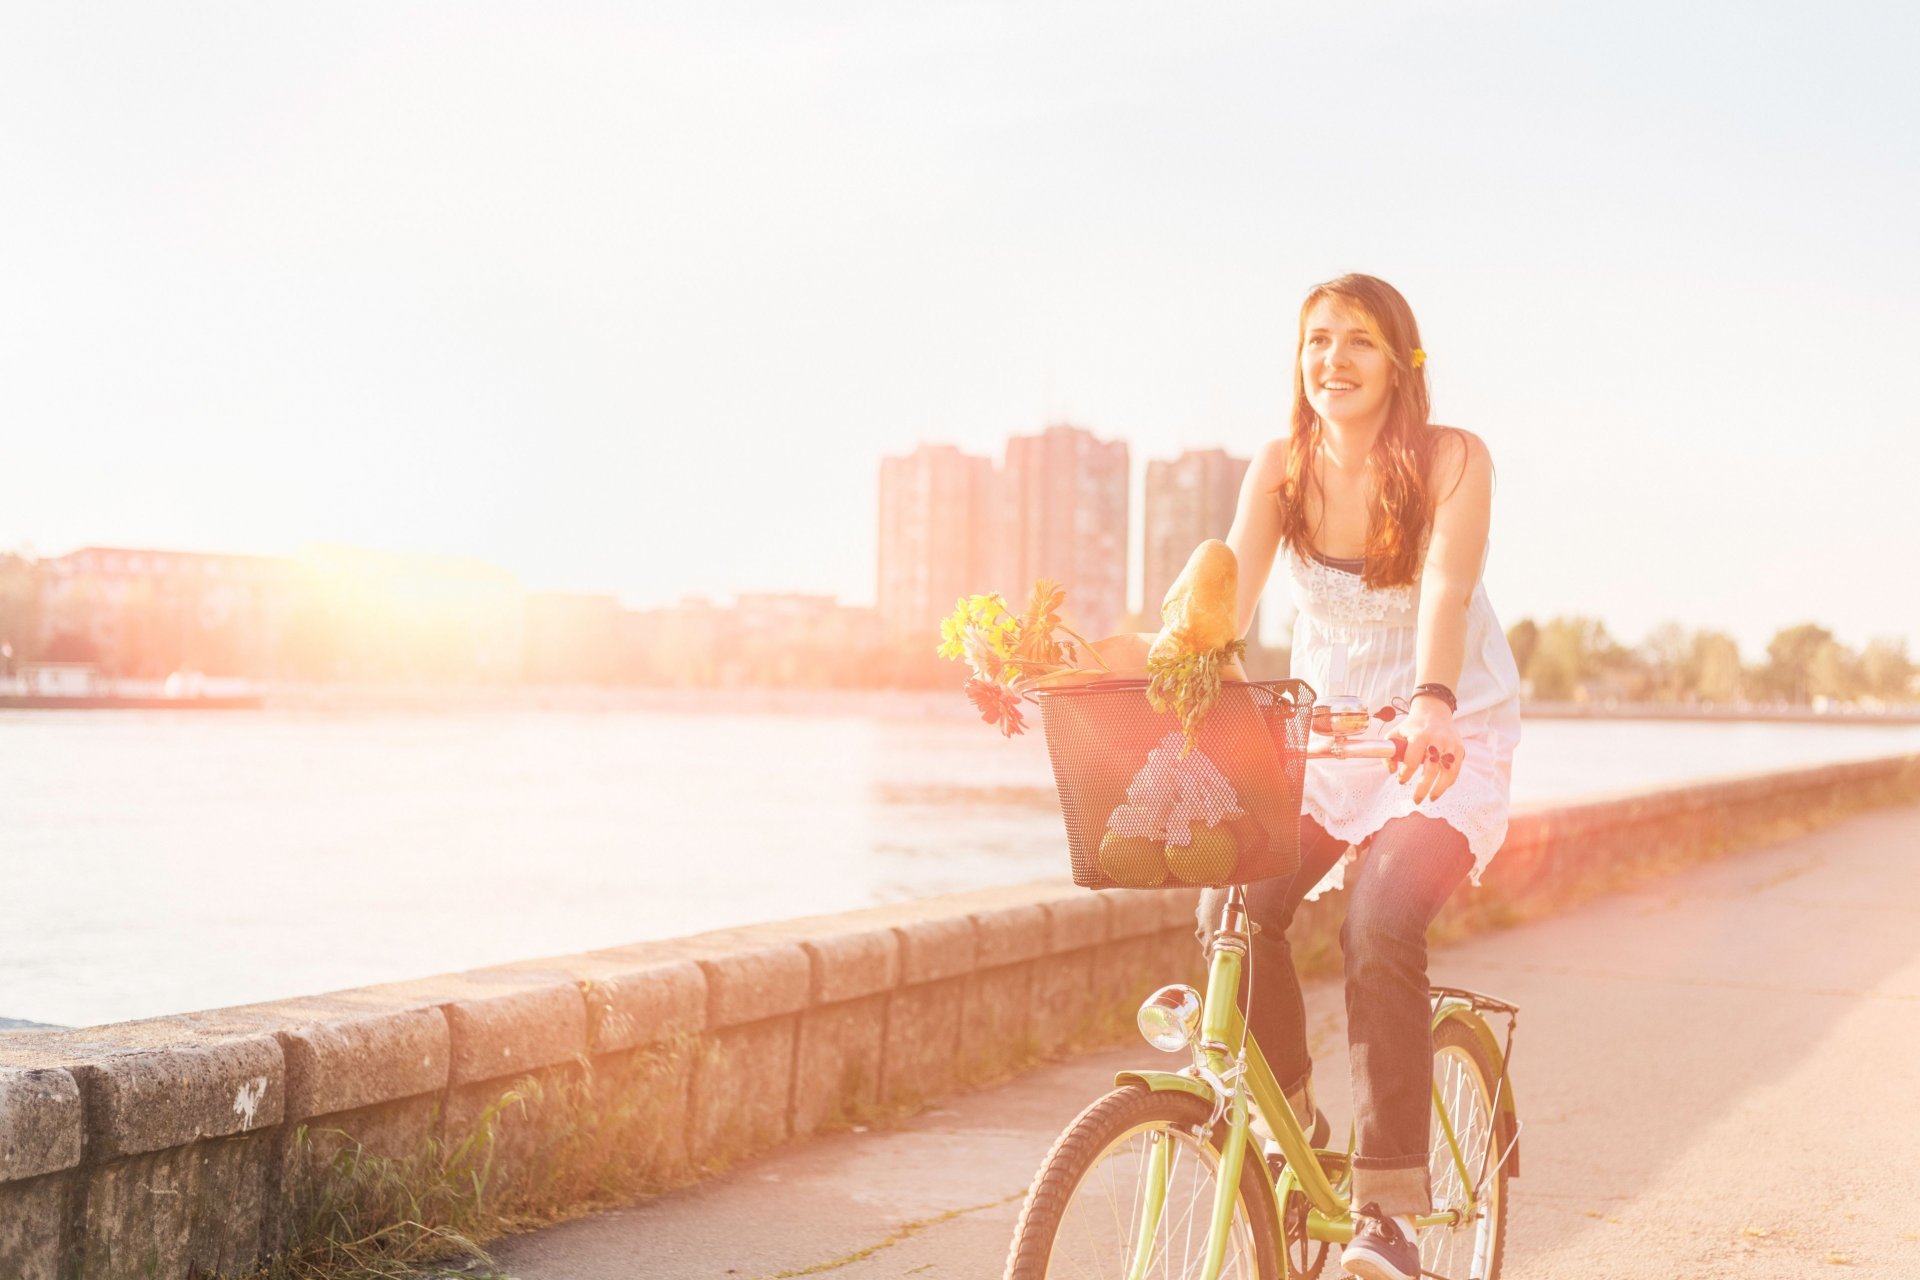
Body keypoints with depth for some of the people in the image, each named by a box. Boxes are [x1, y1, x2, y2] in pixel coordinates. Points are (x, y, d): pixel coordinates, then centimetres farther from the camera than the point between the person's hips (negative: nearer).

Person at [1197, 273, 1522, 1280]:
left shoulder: (1452, 459, -14)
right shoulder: (1281, 467, -4)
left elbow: (1446, 591, -29)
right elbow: (1227, 593, -15)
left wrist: (1431, 702, -48)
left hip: (1448, 739, -4)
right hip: (1324, 733, 4)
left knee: (1378, 924, -27)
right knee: (1233, 908, -20)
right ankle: (1290, 1125, 5)